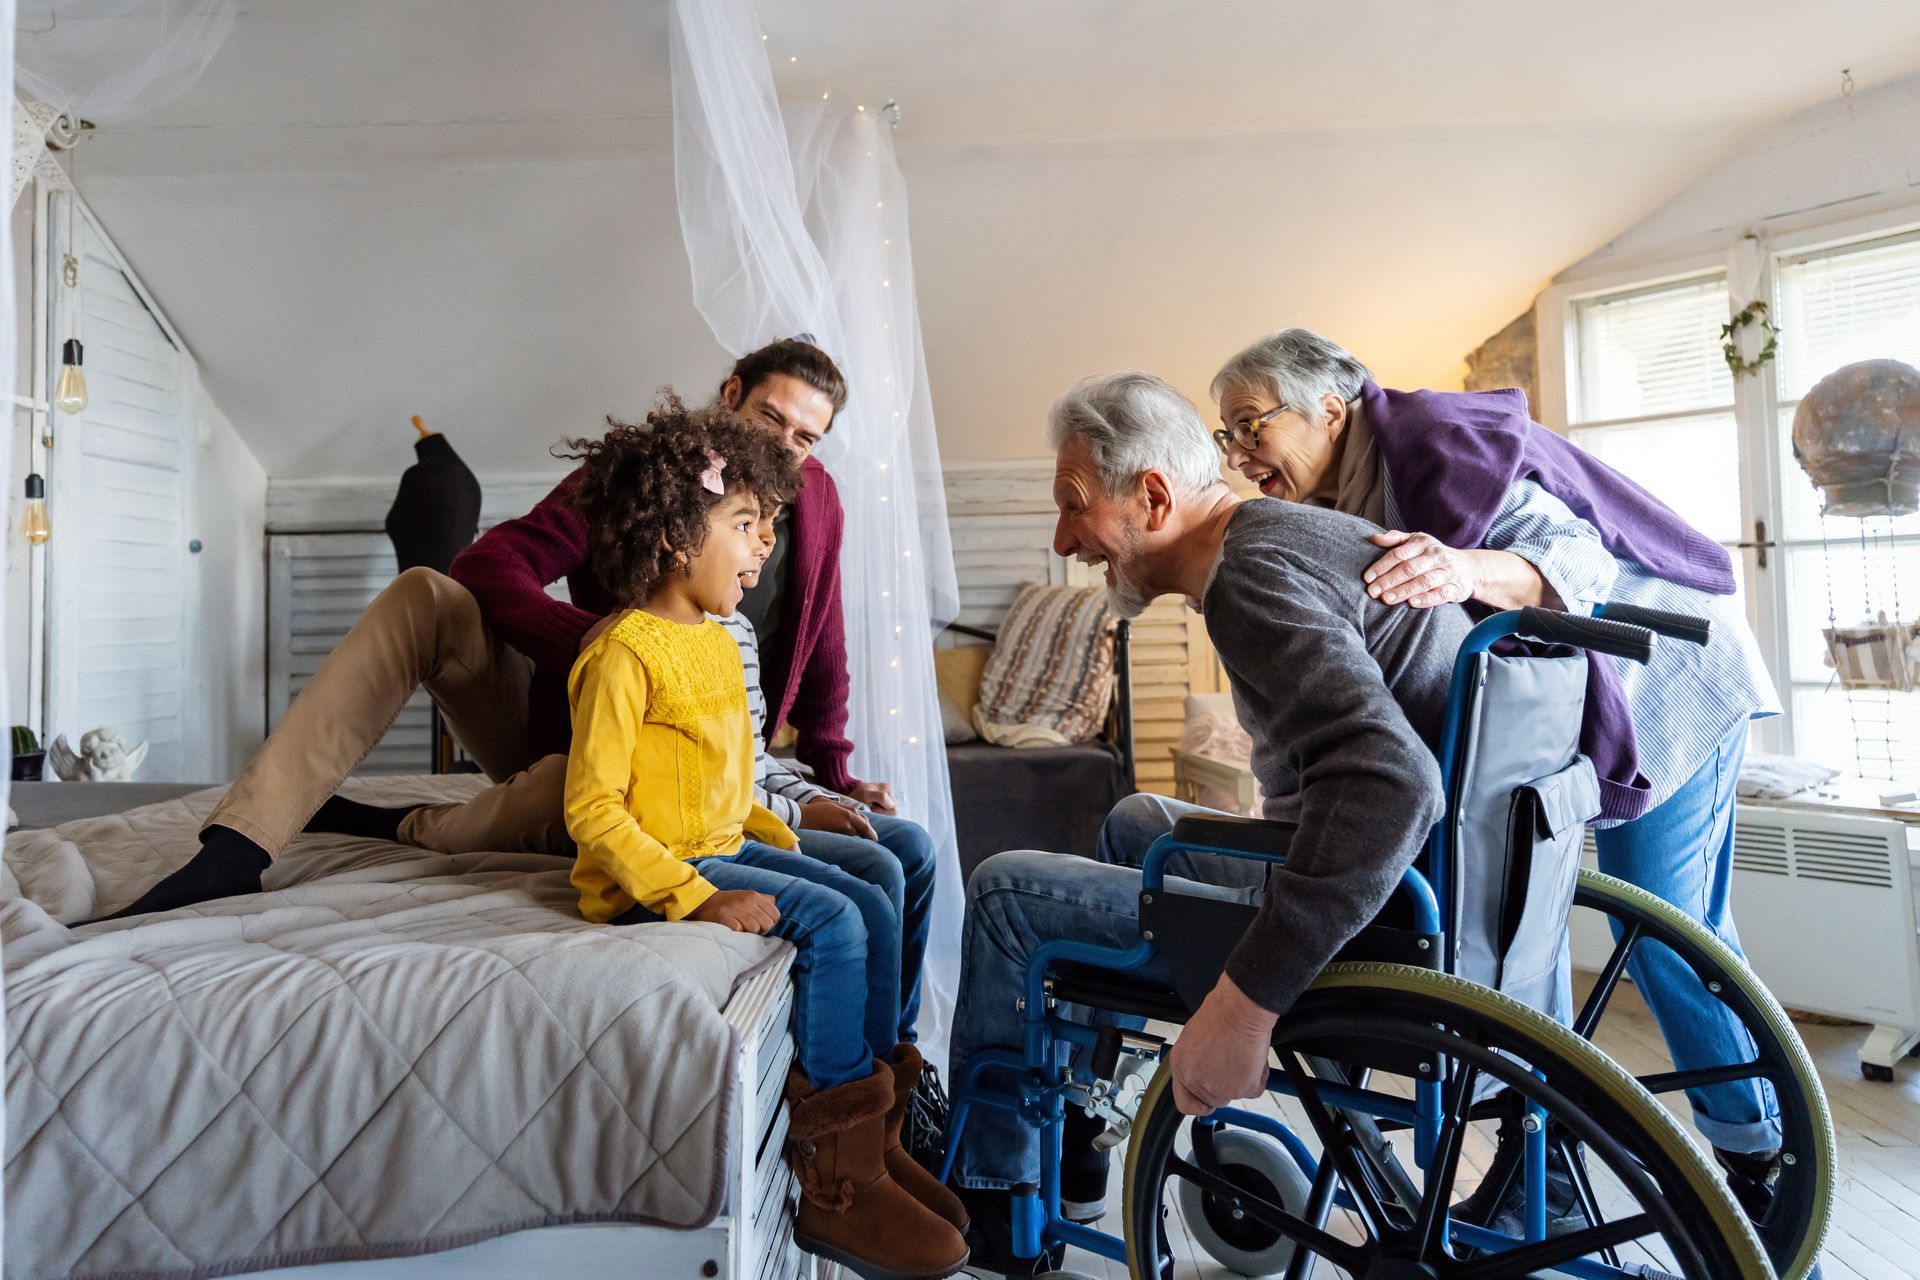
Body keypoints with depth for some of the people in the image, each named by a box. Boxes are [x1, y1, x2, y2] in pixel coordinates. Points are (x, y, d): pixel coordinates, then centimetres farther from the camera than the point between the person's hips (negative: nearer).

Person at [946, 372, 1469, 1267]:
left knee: (1006, 890, -5)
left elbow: (1389, 783, -35)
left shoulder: (1253, 573, -22)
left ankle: (987, 1195, 15)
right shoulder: (1291, 529, 9)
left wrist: (1244, 1003, -35)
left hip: (1366, 929, -10)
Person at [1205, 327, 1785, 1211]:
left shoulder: (1433, 438, -26)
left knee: (1665, 931, -6)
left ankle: (1758, 1157, 18)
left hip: (1660, 679, -8)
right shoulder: (1340, 497, -1)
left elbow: (1577, 557, -36)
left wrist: (1465, 570, -55)